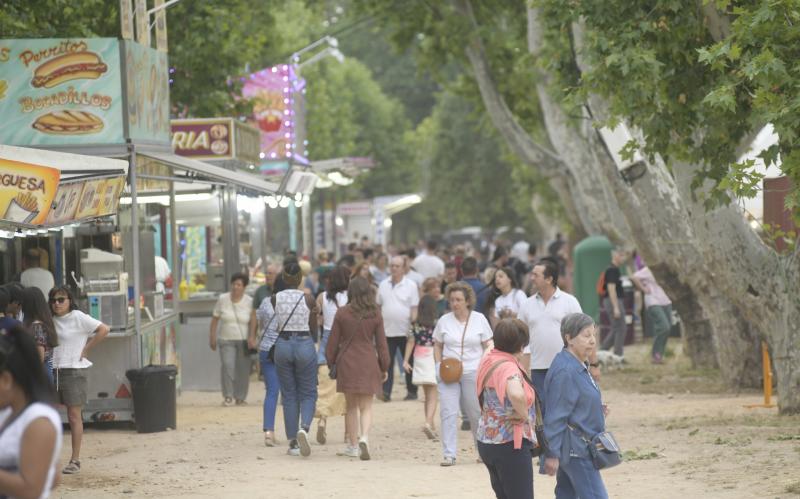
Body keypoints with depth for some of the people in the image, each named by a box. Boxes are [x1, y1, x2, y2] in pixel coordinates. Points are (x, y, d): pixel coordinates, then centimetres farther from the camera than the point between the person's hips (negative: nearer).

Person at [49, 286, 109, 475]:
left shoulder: (78, 318, -6)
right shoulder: (51, 320, 10)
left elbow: (103, 330, -13)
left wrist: (85, 349, -9)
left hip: (73, 371, -6)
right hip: (52, 371, 6)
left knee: (74, 416, -2)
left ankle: (75, 460, 3)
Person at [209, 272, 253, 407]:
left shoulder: (249, 302, -2)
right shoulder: (222, 299, 0)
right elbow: (215, 320, 6)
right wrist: (212, 338, 5)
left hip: (244, 341, 0)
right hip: (226, 340, 0)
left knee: (243, 369, 2)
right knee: (227, 366, -16)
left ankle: (240, 398, 17)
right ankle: (228, 396, -6)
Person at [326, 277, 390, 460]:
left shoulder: (342, 313, -4)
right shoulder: (375, 315, -3)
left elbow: (333, 342, 1)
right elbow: (381, 343, 0)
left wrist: (330, 363, 13)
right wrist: (384, 367, 9)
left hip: (347, 362, 0)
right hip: (368, 363, 0)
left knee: (351, 406, 13)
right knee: (366, 406, 4)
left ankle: (352, 446, 17)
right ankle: (364, 437, -21)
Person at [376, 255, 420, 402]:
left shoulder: (411, 285, -2)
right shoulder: (383, 285, 8)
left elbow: (414, 308, -3)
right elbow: (378, 306, 13)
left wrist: (413, 327, -12)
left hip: (405, 331, -2)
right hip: (388, 331, 2)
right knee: (387, 362, -3)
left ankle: (412, 391, 16)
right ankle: (386, 391, -4)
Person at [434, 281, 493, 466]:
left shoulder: (479, 319, 1)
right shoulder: (444, 321, 5)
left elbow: (488, 346, 4)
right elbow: (437, 346, 13)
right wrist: (439, 364, -2)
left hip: (473, 373, -1)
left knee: (476, 413, 6)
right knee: (448, 412, -7)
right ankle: (449, 454, -5)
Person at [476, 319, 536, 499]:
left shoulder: (488, 361, 8)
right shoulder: (509, 367, -21)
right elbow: (516, 394, -43)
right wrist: (523, 414, -23)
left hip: (486, 441, 9)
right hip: (510, 444, -9)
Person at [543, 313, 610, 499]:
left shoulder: (578, 365, 10)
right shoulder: (565, 371, -21)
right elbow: (555, 415, -21)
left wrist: (597, 410, 5)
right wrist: (552, 454, -20)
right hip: (575, 449, -10)